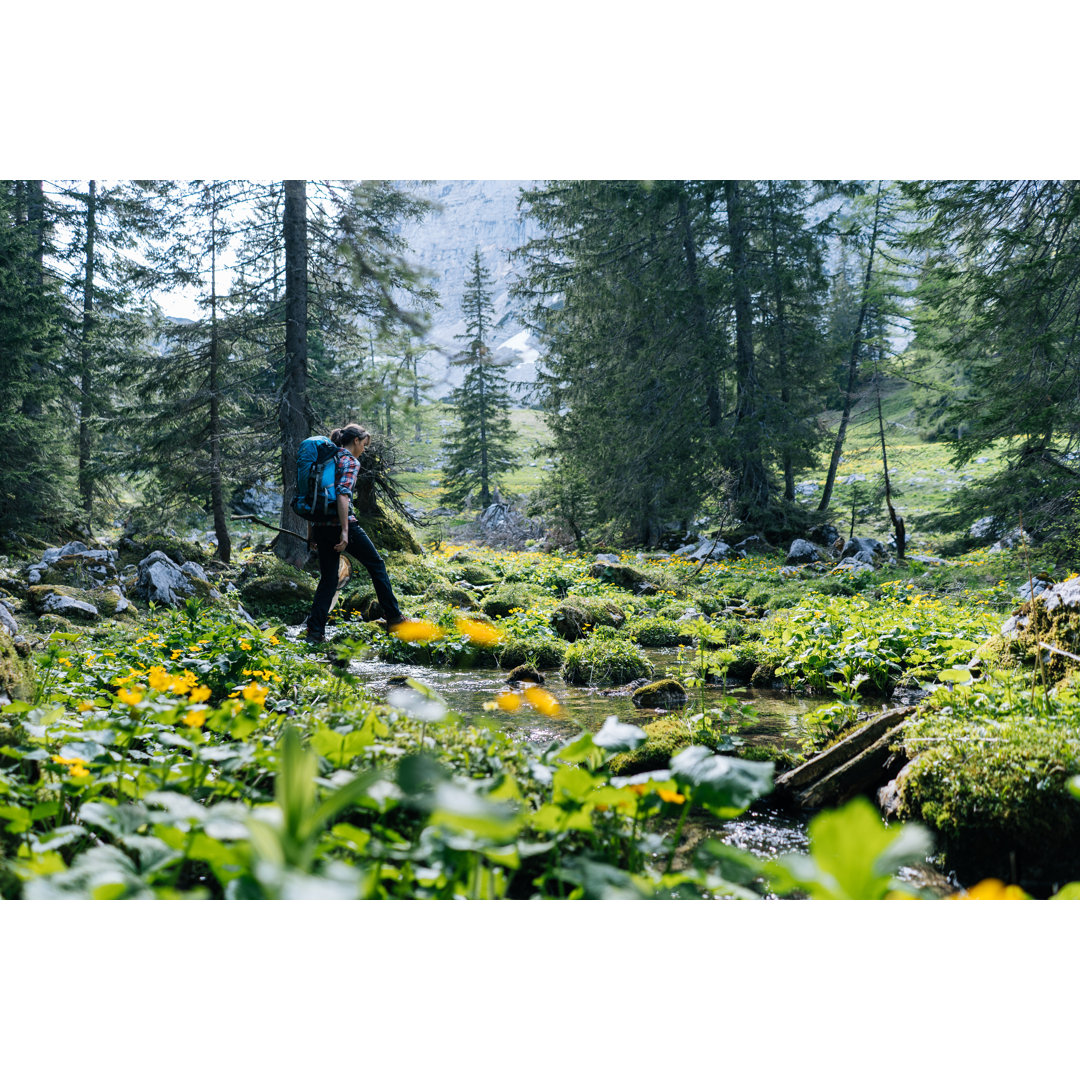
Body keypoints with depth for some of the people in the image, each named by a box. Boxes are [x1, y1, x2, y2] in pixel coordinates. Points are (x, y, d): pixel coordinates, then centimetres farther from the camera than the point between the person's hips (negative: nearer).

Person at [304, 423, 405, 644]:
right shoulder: (350, 462, -6)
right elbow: (343, 495, -21)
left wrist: (311, 531, 18)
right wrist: (345, 532, -24)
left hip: (320, 525, 7)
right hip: (339, 524, -7)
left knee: (328, 579, 11)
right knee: (376, 565, 10)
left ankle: (315, 630, 3)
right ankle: (393, 617, 16)